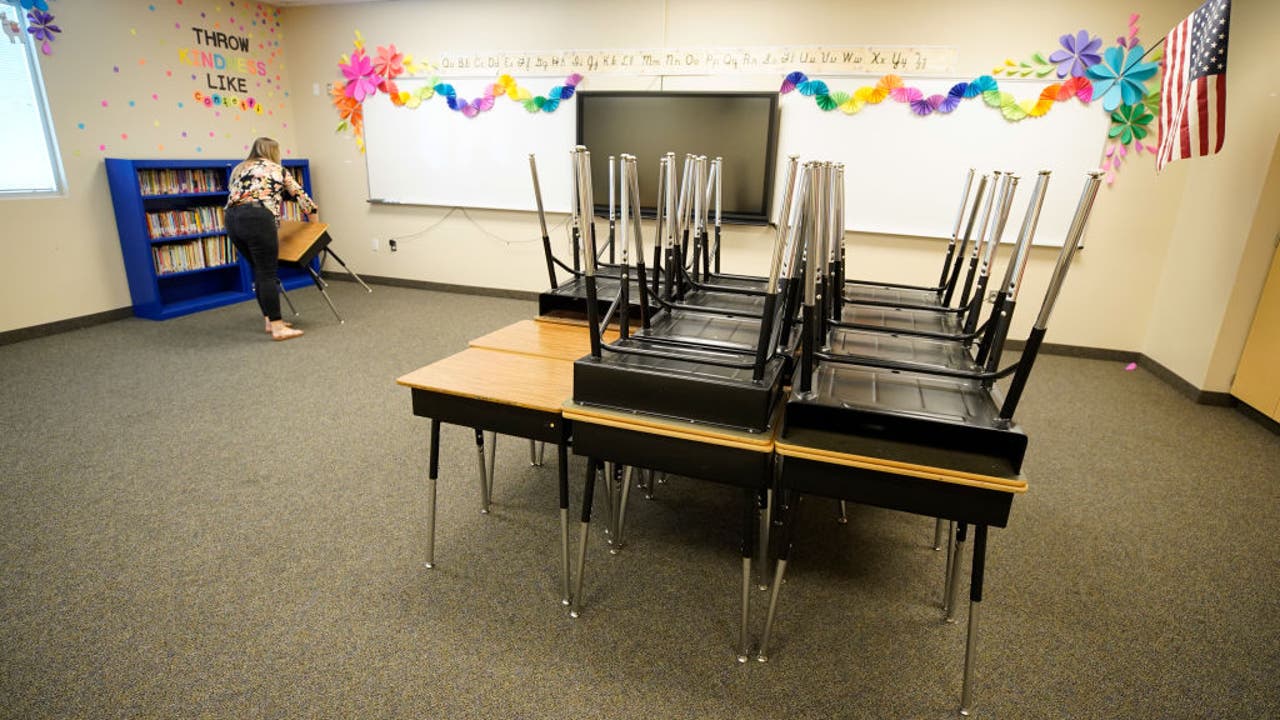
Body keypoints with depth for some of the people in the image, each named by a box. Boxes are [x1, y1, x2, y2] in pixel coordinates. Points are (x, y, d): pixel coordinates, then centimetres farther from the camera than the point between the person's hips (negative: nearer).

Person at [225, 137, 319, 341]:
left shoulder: (240, 169, 27)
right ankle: (277, 328, -9)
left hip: (232, 219, 6)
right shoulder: (278, 170, 16)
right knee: (268, 273, -7)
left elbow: (232, 194, 23)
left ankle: (269, 320, 21)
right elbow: (301, 196, 21)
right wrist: (316, 225, 33)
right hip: (257, 219, -6)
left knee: (259, 271, 15)